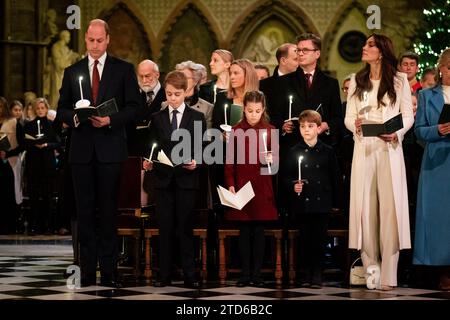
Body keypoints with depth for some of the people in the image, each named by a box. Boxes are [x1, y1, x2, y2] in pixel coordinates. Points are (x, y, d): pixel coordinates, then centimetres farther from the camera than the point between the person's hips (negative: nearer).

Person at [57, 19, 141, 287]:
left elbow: (134, 106, -1)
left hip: (111, 147, -2)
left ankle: (109, 270, 4)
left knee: (109, 209, 1)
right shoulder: (73, 72, 11)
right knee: (85, 209, 4)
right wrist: (75, 117, -10)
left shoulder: (124, 70, 4)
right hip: (82, 149, 2)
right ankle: (87, 270, 7)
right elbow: (62, 108, 11)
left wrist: (110, 120, -15)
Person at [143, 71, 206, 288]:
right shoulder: (157, 118, 9)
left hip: (186, 179, -1)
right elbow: (153, 147, 7)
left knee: (185, 228, 2)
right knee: (165, 228, 4)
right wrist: (149, 162, -12)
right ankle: (164, 275, 8)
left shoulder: (197, 118, 4)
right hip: (163, 179, 2)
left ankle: (189, 275, 6)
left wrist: (196, 162, -17)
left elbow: (202, 149, 1)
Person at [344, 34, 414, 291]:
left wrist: (396, 134, -14)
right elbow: (348, 117, 11)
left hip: (390, 149, -2)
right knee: (365, 207, -1)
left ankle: (388, 274, -7)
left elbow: (408, 116, 4)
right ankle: (370, 269, 4)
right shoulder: (357, 81, 14)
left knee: (390, 208, -6)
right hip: (364, 149, 3)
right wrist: (355, 125, -12)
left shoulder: (399, 80, 6)